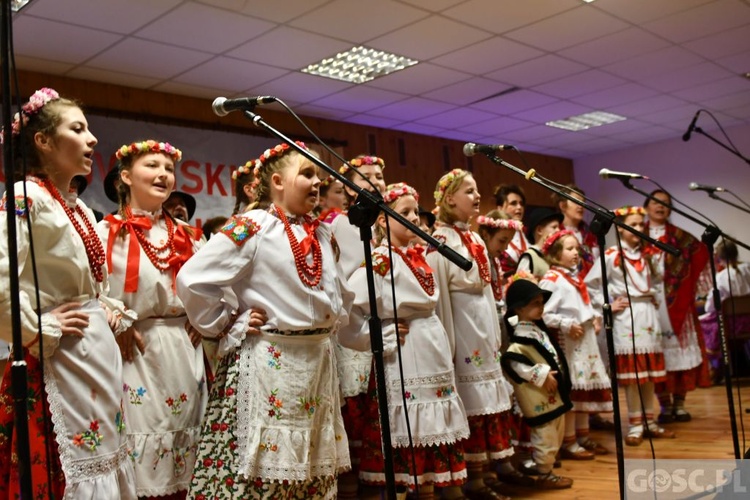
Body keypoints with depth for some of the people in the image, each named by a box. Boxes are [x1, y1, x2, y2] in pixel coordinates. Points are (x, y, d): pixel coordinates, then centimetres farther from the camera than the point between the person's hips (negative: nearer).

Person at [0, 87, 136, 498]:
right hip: (57, 363, -9)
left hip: (100, 356, 9)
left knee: (99, 463, 14)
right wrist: (39, 330, -17)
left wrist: (114, 310, 10)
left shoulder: (81, 209, 14)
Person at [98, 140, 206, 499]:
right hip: (136, 354, -4)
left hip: (185, 353, 5)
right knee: (139, 469, 0)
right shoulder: (107, 232, -3)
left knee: (179, 469, 11)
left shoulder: (187, 235, 12)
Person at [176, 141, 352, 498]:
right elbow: (192, 279, -16)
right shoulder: (252, 228, -11)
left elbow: (338, 290, 27)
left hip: (318, 361, 7)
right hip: (267, 363, -7)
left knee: (313, 470, 14)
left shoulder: (321, 234, 11)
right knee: (258, 470, -1)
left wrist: (333, 319, 11)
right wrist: (228, 325, -10)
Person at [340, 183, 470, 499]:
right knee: (408, 439, 0)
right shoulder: (379, 261, -12)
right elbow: (345, 314, -21)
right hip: (405, 361, -8)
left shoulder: (419, 256, 13)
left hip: (435, 357, 8)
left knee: (434, 431, 13)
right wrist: (385, 336, -15)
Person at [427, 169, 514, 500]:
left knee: (490, 402, 11)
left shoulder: (476, 240, 15)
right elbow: (439, 294, -14)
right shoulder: (441, 241, -11)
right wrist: (447, 341, -16)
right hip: (463, 329, -9)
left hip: (485, 327, 9)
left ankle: (487, 472, 21)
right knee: (472, 404, -3)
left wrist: (496, 334, 17)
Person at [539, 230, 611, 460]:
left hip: (586, 340, 9)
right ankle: (568, 442, 4)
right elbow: (543, 314, -21)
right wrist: (567, 325, -22)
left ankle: (583, 436, 25)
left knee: (587, 386, 14)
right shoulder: (551, 280, -13)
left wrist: (595, 316, 9)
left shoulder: (576, 278, 15)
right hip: (567, 342, -9)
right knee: (570, 389, -4)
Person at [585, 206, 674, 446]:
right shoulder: (611, 256, -6)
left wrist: (655, 296, 12)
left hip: (648, 314, 6)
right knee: (632, 372, -3)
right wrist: (608, 305, -9)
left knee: (650, 371, 9)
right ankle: (635, 424, 6)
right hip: (626, 316, -6)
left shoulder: (645, 254, 11)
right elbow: (590, 284, -9)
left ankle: (649, 421, 18)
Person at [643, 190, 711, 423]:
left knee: (679, 348, 0)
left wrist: (708, 242, -16)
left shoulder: (680, 237, 13)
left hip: (676, 302, 1)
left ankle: (679, 403, 10)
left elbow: (700, 255, 2)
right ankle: (665, 405, 8)